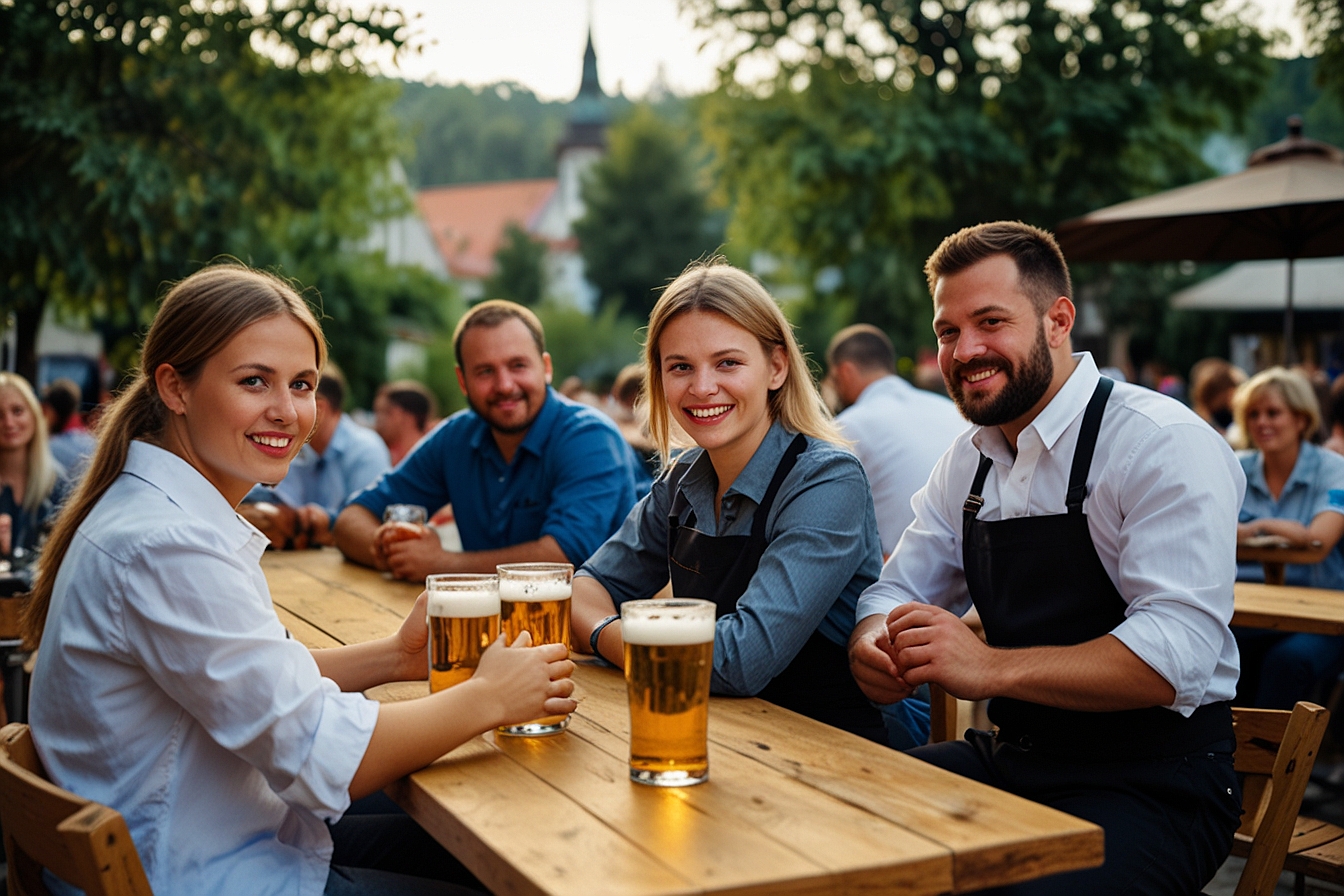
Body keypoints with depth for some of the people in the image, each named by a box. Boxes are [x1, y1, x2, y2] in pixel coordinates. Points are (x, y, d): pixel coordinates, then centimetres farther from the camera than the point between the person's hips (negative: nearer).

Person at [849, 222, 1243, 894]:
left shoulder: (1167, 446, -15)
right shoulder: (968, 460, 9)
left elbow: (1177, 655, -25)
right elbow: (899, 589, 12)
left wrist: (992, 667, -34)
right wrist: (874, 646, -13)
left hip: (1156, 783, -6)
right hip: (1012, 757, 6)